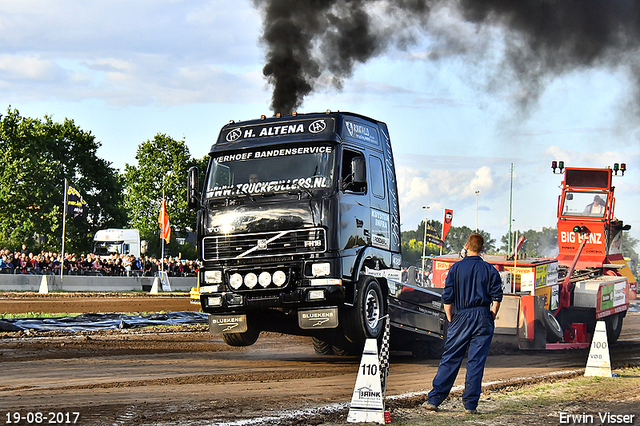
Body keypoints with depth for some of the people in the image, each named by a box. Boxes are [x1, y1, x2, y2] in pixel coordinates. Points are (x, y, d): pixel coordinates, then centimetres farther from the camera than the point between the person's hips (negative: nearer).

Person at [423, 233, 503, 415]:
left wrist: (451, 319, 9)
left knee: (449, 359, 5)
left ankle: (434, 399, 5)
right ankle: (470, 404, 1)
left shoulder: (456, 268, 1)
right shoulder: (490, 270, 2)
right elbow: (497, 297, -2)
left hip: (461, 318, 0)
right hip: (483, 318, 0)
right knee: (476, 362, 1)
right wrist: (491, 318, 8)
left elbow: (447, 298, -1)